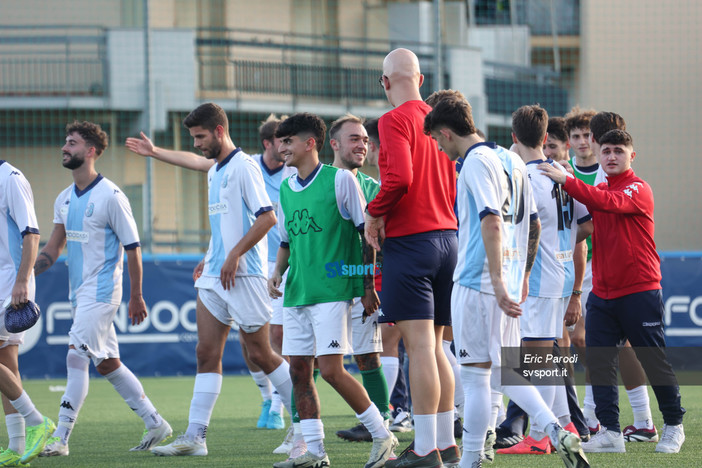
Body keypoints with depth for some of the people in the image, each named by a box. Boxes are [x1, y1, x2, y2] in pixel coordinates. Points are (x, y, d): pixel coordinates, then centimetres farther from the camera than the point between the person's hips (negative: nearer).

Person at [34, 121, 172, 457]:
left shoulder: (110, 196, -12)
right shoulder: (64, 199, 11)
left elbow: (133, 247, -8)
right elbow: (53, 247, 14)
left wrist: (136, 297, -7)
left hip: (101, 291, -8)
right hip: (79, 292, 8)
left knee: (76, 358, -14)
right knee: (107, 363, 11)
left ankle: (60, 438, -14)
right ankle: (155, 423, 21)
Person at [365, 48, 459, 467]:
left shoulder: (395, 120, -10)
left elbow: (400, 177, -22)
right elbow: (457, 183, 14)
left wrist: (374, 213, -8)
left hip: (410, 239, -8)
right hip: (447, 235, 8)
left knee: (420, 345, -9)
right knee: (435, 346, 13)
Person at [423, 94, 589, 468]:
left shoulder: (476, 161, -11)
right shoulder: (511, 161, 16)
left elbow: (492, 221, -22)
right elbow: (532, 224, 20)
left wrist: (497, 280, -26)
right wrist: (522, 276, 27)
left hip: (477, 283, -9)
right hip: (507, 285, 9)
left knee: (475, 376, -3)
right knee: (501, 373, 13)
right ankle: (557, 433, -1)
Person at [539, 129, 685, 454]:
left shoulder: (638, 189, -9)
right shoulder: (598, 190, 14)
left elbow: (610, 203, -27)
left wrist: (566, 182, -30)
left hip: (639, 290, -6)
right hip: (602, 291, 6)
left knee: (653, 360, 2)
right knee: (598, 360, -4)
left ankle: (674, 426, 17)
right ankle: (610, 432, -2)